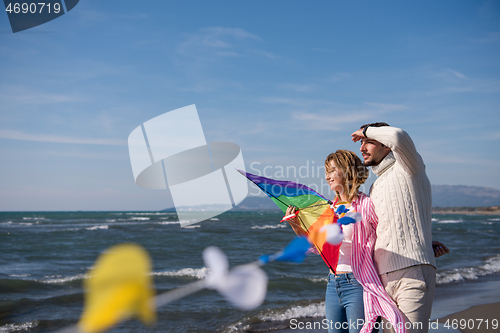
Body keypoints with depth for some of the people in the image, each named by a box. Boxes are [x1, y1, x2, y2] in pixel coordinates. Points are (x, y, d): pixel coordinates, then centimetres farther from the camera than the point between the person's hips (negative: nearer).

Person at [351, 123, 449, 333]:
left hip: (413, 272, -7)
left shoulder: (407, 169, 2)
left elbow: (398, 136, -19)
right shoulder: (374, 189, 25)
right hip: (382, 277, 7)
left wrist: (366, 131, -1)